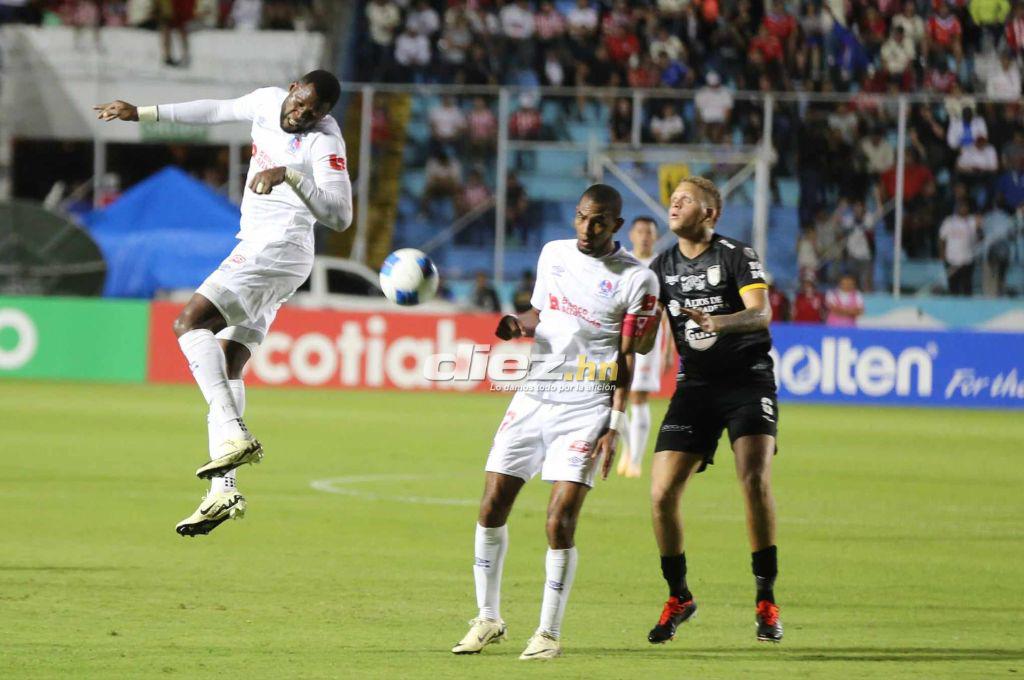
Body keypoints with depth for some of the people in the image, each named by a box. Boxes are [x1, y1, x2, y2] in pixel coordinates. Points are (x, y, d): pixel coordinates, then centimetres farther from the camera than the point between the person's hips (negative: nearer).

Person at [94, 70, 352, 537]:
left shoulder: (325, 143, -15)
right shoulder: (268, 102, 8)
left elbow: (339, 216, -24)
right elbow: (216, 111, 26)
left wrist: (291, 176, -34)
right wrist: (143, 113, 31)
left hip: (277, 249, -9)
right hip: (257, 249, 9)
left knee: (190, 324, -21)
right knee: (226, 368, 4)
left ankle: (233, 433, -30)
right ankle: (223, 489, -1)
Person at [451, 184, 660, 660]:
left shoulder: (636, 279, -4)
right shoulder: (554, 254, 10)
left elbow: (628, 360, -4)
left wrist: (615, 428, -9)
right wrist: (519, 324, 0)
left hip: (586, 408, -5)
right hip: (533, 396, 5)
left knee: (559, 522, -13)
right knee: (491, 509, 1)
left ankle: (549, 633, -1)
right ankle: (488, 620, 15)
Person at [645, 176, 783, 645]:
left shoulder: (737, 256, -6)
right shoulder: (662, 268, 9)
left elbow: (760, 312, -20)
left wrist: (717, 322, -38)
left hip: (748, 380, -4)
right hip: (695, 386, 4)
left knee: (755, 479, -22)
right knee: (662, 494, -7)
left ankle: (766, 599, -12)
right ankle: (678, 597, 12)